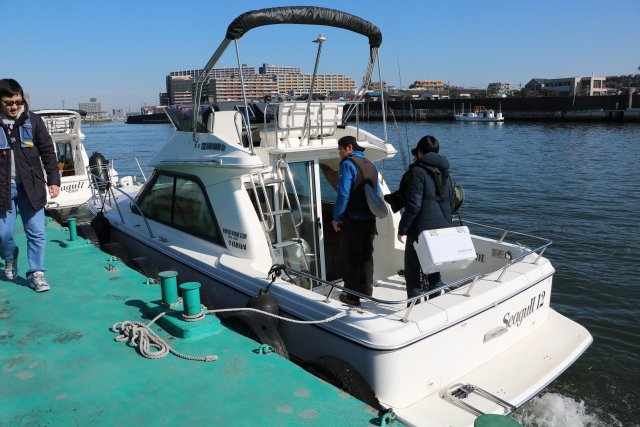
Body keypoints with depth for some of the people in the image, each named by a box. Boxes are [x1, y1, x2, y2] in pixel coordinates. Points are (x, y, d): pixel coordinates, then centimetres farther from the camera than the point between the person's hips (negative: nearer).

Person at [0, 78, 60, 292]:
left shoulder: (33, 121, 0)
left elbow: (48, 152, 3)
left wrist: (53, 180, -2)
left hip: (30, 186, 0)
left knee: (36, 232, 0)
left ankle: (36, 274, 12)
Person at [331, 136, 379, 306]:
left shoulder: (348, 164, -10)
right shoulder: (371, 166, 13)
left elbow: (343, 194, -17)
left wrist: (336, 218, -11)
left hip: (353, 220, -7)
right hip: (370, 220, 7)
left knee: (349, 258, 2)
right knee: (366, 257, 16)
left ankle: (352, 296, 7)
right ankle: (366, 292, 25)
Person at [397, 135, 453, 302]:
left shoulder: (418, 171, -11)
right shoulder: (444, 172, 13)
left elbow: (413, 205, -18)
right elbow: (449, 202, 18)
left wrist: (402, 229, -10)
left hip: (421, 232, -7)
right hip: (442, 232, 8)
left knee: (413, 275, 3)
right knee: (434, 272, 19)